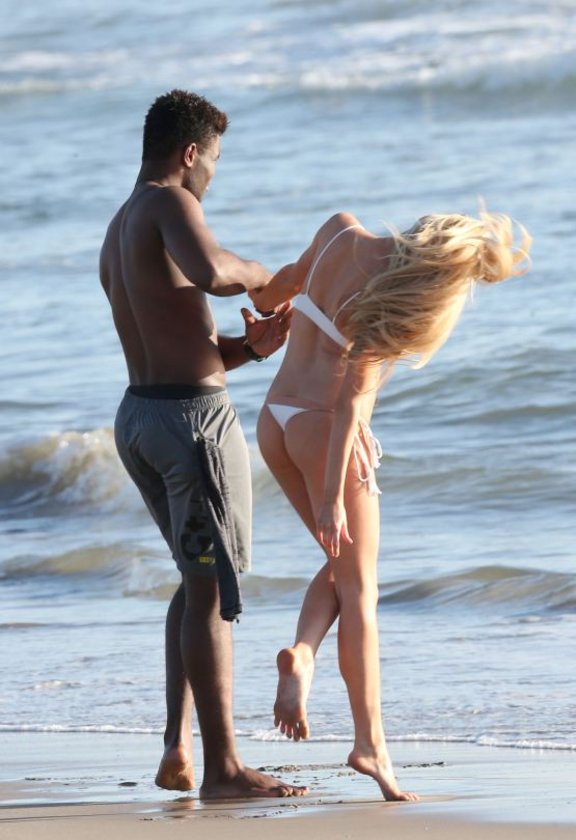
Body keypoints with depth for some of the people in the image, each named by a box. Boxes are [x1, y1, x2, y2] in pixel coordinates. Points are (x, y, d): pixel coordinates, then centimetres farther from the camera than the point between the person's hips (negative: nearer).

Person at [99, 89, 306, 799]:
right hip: (195, 418, -9)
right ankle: (222, 767, -3)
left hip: (137, 419, 9)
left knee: (200, 577, 21)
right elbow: (208, 270, -33)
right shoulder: (169, 203, -11)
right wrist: (259, 276, -13)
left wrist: (250, 348, 5)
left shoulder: (116, 235, 18)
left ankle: (177, 748, 15)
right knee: (213, 589, -5)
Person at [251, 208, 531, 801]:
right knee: (358, 589, 0)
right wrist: (333, 498, -20)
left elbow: (272, 295, 9)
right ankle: (371, 745, -3)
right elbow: (349, 402, -22)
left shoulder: (342, 232, -3)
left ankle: (302, 652, -7)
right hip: (326, 434, -7)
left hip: (274, 422, 7)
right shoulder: (390, 308, -20)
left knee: (344, 563, 21)